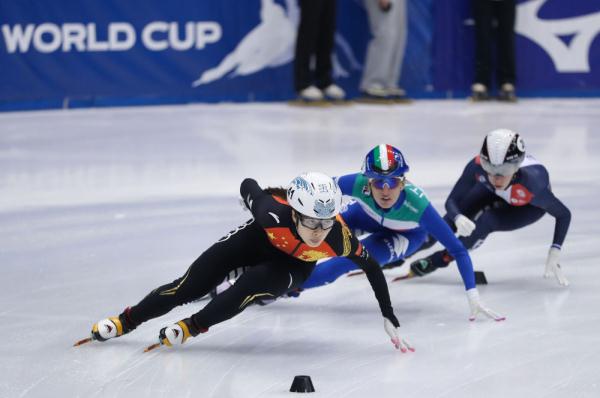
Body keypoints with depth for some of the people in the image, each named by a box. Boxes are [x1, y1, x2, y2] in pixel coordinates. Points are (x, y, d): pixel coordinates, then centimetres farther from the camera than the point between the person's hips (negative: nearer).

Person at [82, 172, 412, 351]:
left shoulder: (339, 238, -39)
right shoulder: (273, 213, -42)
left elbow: (372, 267, -22)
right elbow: (248, 186, -20)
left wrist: (390, 319, -20)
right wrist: (259, 206, 3)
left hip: (294, 264, 0)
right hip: (260, 240, 0)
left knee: (251, 287, -29)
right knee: (189, 287, -2)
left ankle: (191, 328, -6)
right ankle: (125, 321, 18)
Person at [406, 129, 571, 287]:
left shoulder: (532, 184, -45)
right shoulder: (477, 166, -39)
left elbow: (563, 214, -29)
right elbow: (452, 201, -28)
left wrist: (554, 252, -38)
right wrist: (458, 218, -51)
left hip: (529, 206, -3)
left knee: (485, 222, -26)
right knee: (453, 219, -8)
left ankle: (441, 259, -3)